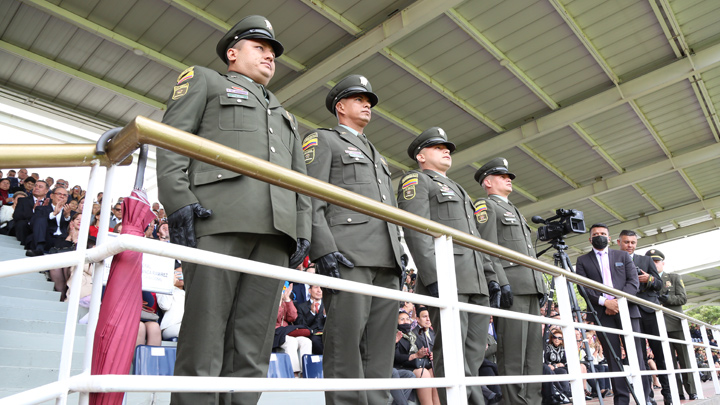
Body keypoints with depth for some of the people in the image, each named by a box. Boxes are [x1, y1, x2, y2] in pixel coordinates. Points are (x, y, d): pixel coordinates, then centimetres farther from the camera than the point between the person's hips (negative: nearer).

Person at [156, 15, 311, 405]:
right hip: (218, 219, -4)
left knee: (253, 350, -1)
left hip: (275, 231, 5)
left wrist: (302, 231, 10)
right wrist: (178, 200, -10)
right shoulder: (204, 81, 21)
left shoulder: (285, 116, 35)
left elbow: (301, 180, 25)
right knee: (204, 338, -8)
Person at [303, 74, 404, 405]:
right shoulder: (322, 140, 10)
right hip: (347, 255, -7)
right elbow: (311, 200, -4)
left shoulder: (376, 155, 32)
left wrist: (399, 258, 16)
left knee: (380, 349, 3)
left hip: (387, 263, 7)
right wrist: (324, 251, -17)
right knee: (346, 342, -9)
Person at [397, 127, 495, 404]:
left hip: (477, 282, 8)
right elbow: (416, 231, -10)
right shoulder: (415, 181, 5)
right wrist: (434, 276, -21)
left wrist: (492, 275, 17)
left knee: (475, 354, 5)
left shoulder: (457, 190, 31)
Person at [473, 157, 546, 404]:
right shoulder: (485, 206, 3)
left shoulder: (515, 211, 30)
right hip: (510, 287, -9)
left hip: (531, 287, 9)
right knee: (513, 349, -9)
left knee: (534, 348, 5)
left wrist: (541, 286, 19)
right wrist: (500, 282, -19)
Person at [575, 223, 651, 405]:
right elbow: (584, 288, 1)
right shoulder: (583, 260, 11)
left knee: (636, 354, -2)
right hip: (602, 313, -1)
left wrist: (620, 301, -10)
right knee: (613, 357, 0)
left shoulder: (623, 256, 15)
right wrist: (604, 301, -13)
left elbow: (634, 281, 4)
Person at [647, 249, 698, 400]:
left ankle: (692, 392, 10)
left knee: (685, 358, 3)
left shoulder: (674, 277, 11)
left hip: (676, 323, 0)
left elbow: (683, 298, 1)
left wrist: (665, 299, -15)